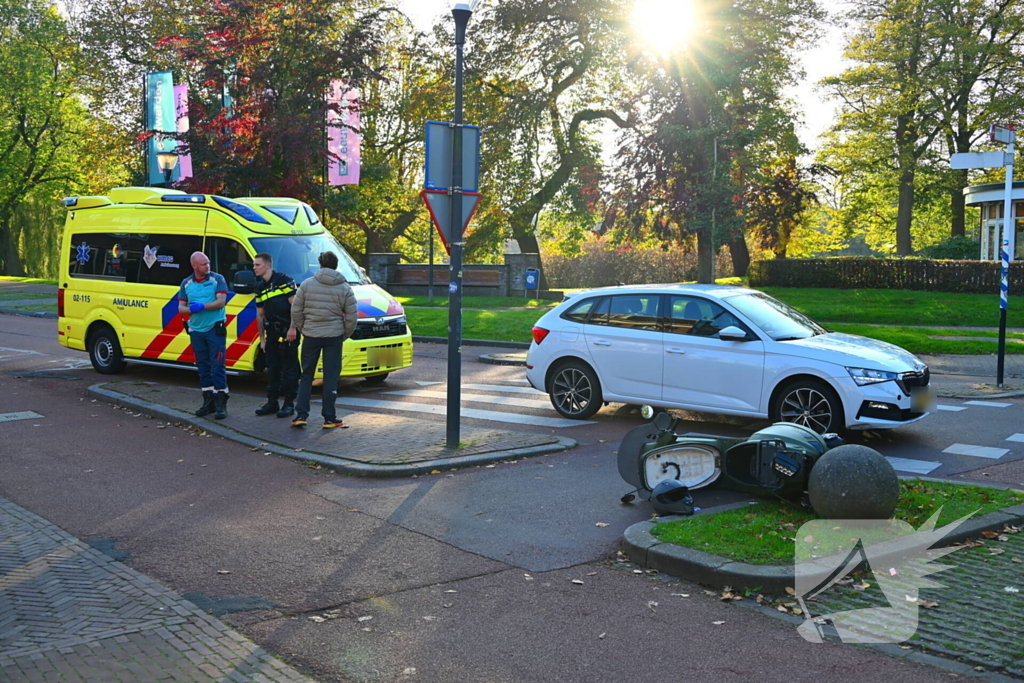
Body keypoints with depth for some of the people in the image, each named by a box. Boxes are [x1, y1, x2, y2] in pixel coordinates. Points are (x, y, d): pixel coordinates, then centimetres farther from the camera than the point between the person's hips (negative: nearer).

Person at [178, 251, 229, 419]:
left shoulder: (218, 279, -2)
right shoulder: (186, 283, 11)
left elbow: (221, 302, -11)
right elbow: (181, 307, 11)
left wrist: (201, 306, -18)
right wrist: (191, 310, -11)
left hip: (215, 329, -4)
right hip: (196, 330, 5)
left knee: (217, 366, -7)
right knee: (203, 367, 9)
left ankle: (221, 403, -5)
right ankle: (208, 401, 18)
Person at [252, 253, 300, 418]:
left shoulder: (284, 280, -8)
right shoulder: (260, 287, 15)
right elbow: (260, 315, 18)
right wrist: (262, 338, 15)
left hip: (288, 331, -7)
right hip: (272, 333, 7)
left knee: (289, 369, -3)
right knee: (272, 368, 11)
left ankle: (289, 403, 4)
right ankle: (272, 402, 19)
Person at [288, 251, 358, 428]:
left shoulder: (307, 284, 0)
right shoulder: (344, 288, -1)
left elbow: (296, 310, 0)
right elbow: (352, 316, -1)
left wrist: (301, 328, 12)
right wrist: (345, 334, 12)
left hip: (310, 336, 1)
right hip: (334, 336, -1)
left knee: (306, 376, 11)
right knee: (331, 377, 4)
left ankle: (301, 415, 7)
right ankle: (329, 418, 6)